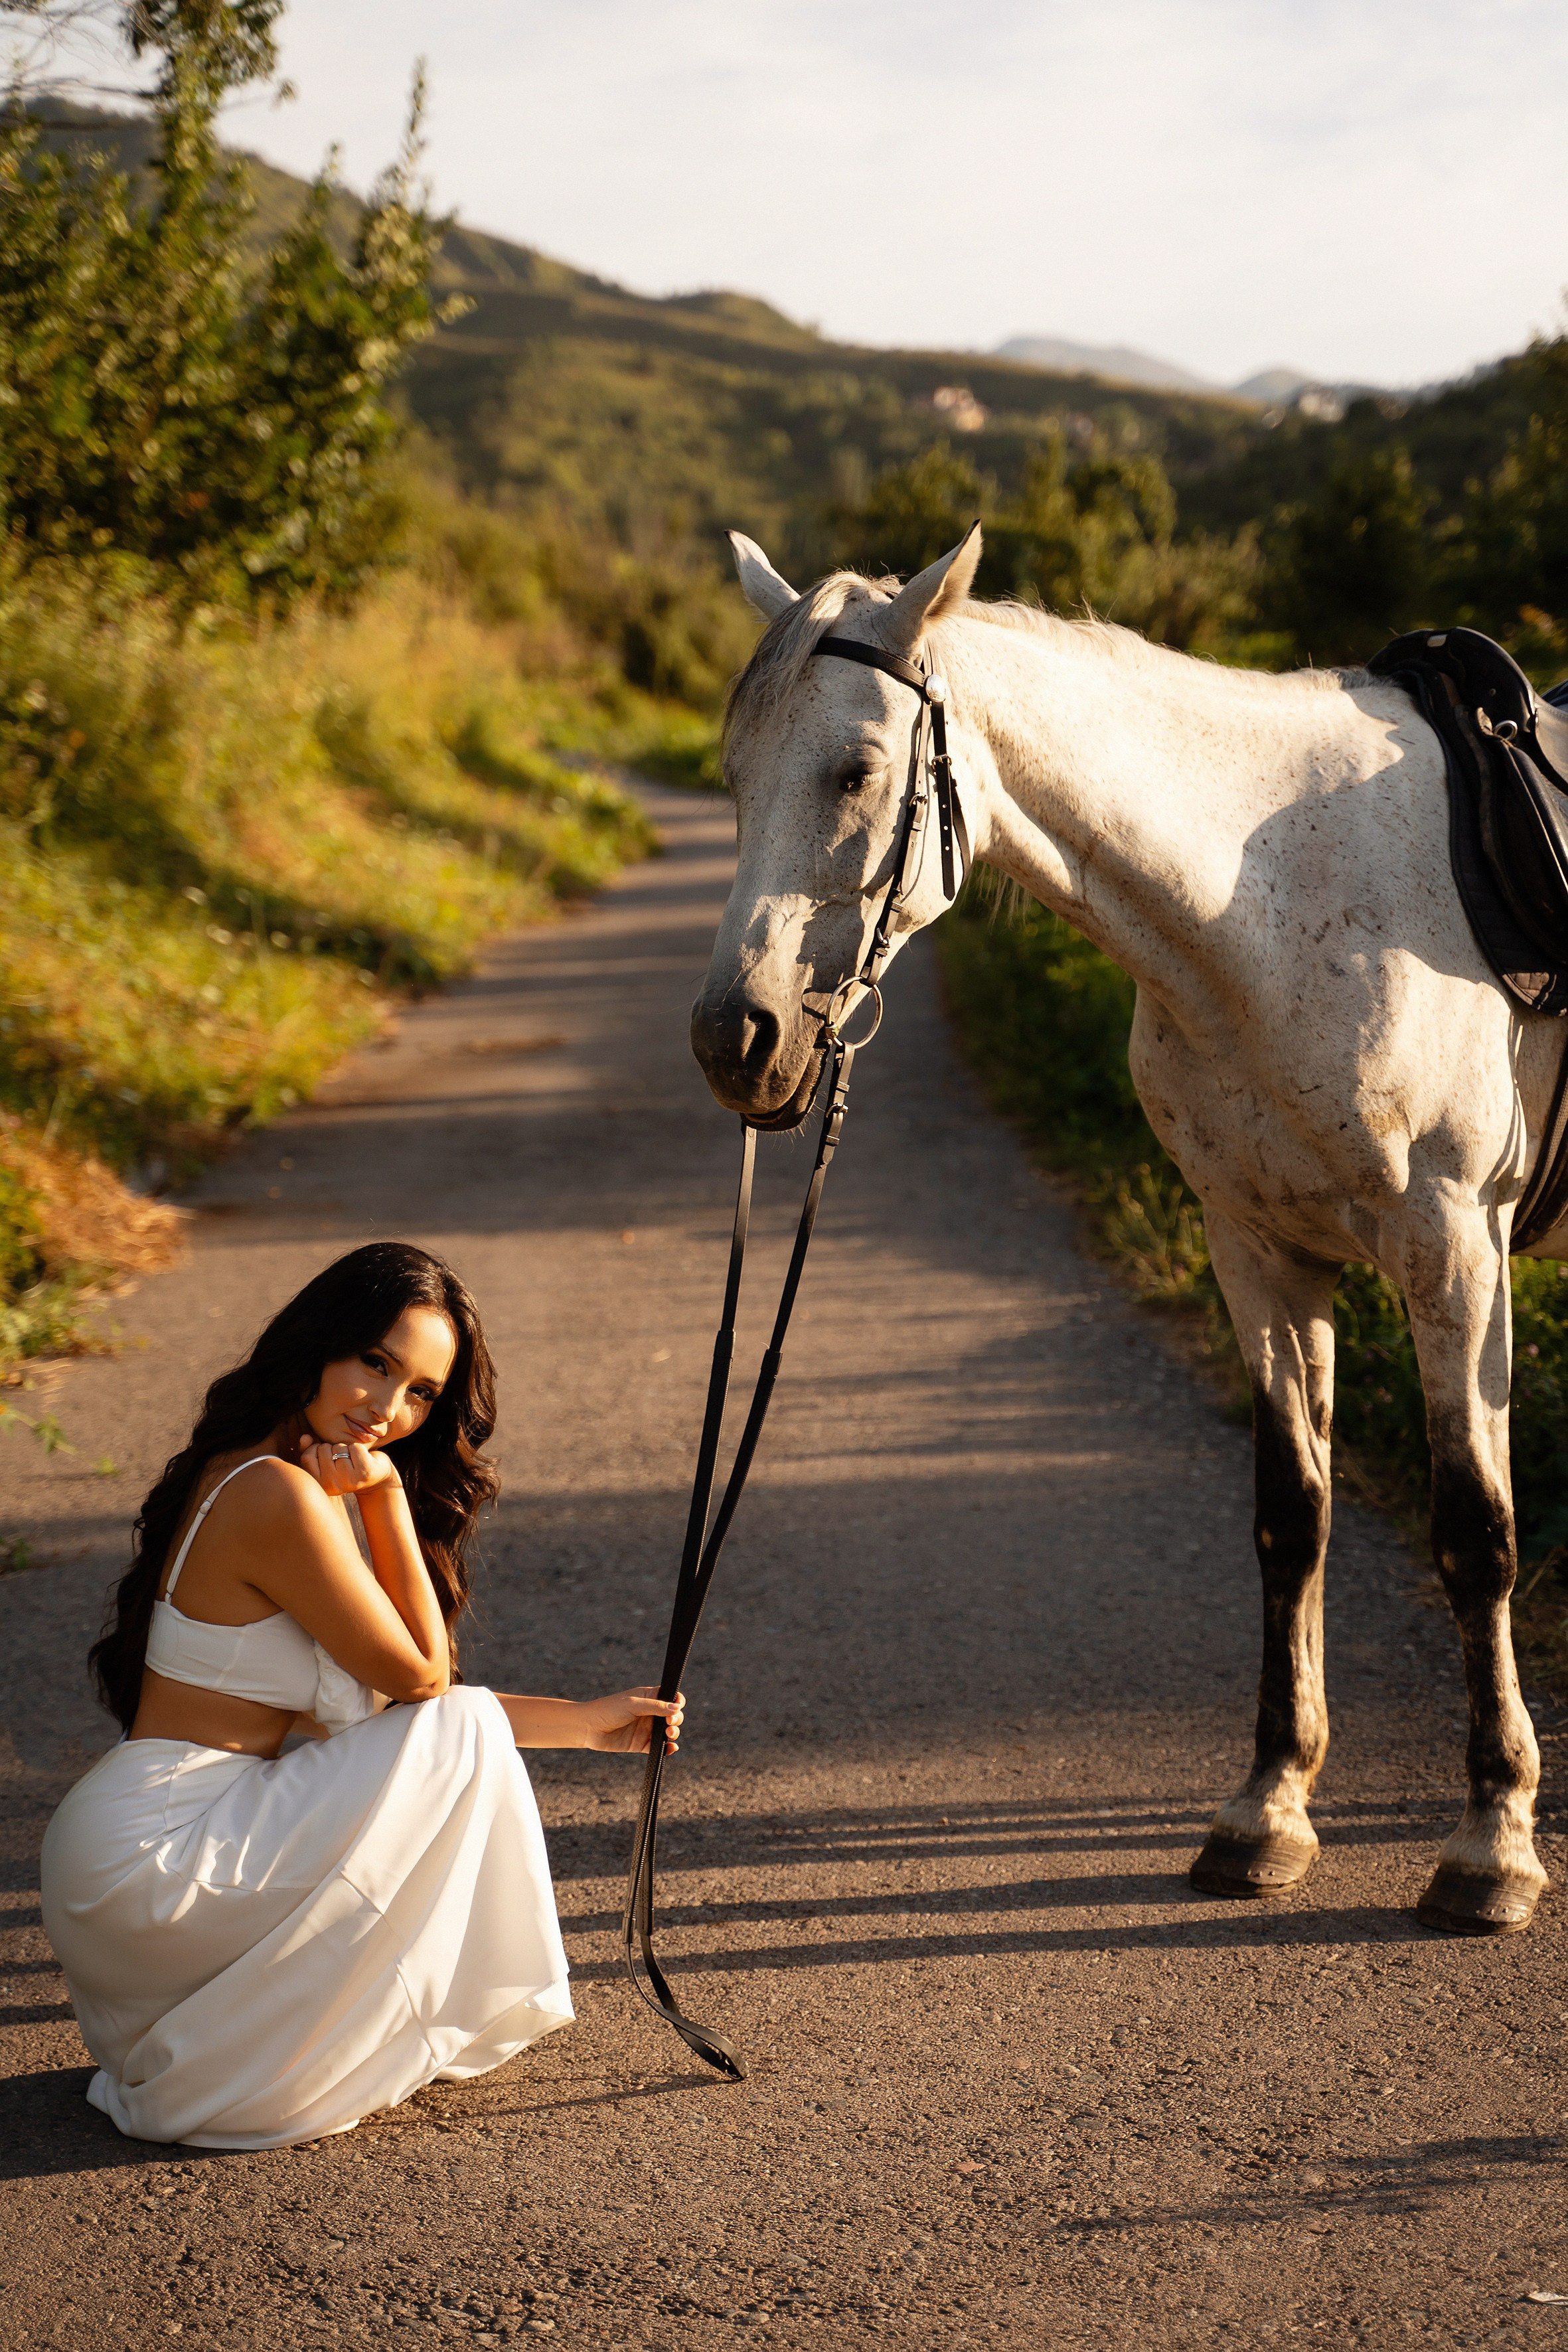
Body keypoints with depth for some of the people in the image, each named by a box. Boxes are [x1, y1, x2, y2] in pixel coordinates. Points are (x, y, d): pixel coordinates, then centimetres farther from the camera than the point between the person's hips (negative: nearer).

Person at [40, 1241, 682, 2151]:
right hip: (147, 1862, -10)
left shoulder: (255, 1478, 13)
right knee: (461, 1740, -10)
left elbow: (393, 1703, 17)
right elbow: (421, 1682, -10)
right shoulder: (280, 1496, -19)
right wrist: (386, 1496, -11)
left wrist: (590, 1720, 19)